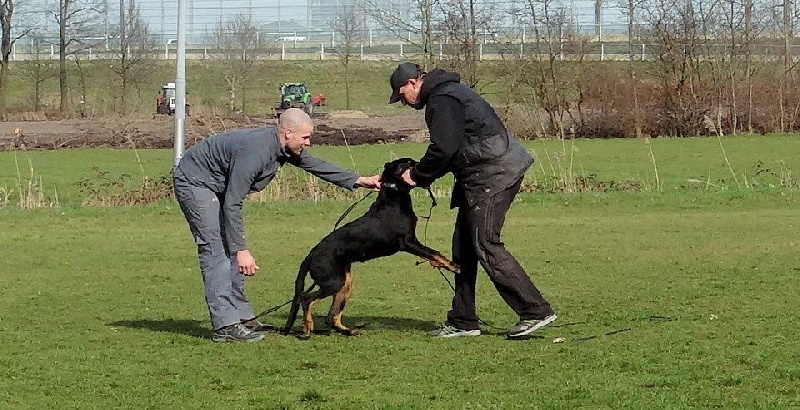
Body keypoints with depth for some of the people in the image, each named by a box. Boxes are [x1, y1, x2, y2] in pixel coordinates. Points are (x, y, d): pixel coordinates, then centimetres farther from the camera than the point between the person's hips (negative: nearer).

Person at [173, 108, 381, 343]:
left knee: (231, 249, 10)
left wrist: (358, 181, 11)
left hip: (215, 187, 10)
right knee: (216, 249, -16)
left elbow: (315, 165, 13)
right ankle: (225, 326, -19)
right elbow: (233, 205, -33)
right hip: (194, 182, -10)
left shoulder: (286, 147, -5)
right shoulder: (255, 151, -34)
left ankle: (241, 316, 15)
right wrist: (242, 250, -32)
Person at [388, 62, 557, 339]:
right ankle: (463, 321, 16)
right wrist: (420, 175, 12)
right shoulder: (446, 95, 22)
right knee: (463, 246, 12)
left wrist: (417, 176, -6)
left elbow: (443, 149, -21)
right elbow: (451, 150, 24)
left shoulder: (443, 100, -12)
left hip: (493, 176, -11)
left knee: (485, 246, -13)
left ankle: (536, 312, -14)